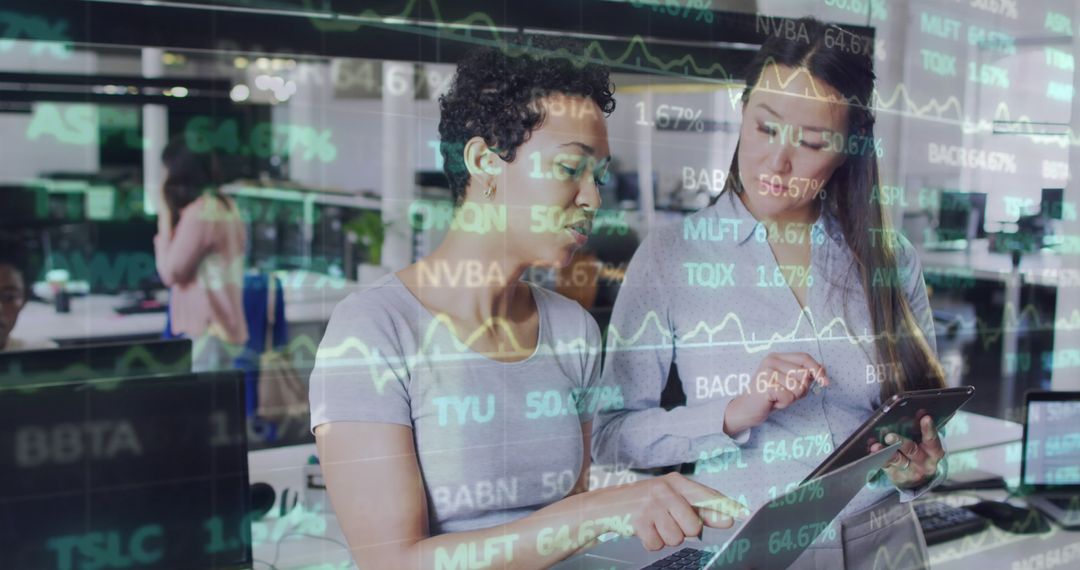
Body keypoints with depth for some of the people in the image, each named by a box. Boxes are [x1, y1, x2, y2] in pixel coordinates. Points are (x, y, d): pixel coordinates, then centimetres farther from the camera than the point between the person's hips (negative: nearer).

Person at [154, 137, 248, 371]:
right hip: (224, 327, 9)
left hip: (208, 331, -9)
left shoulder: (198, 213, -16)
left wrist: (165, 217, -6)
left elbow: (170, 272, -11)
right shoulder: (225, 206, 12)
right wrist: (173, 217, 11)